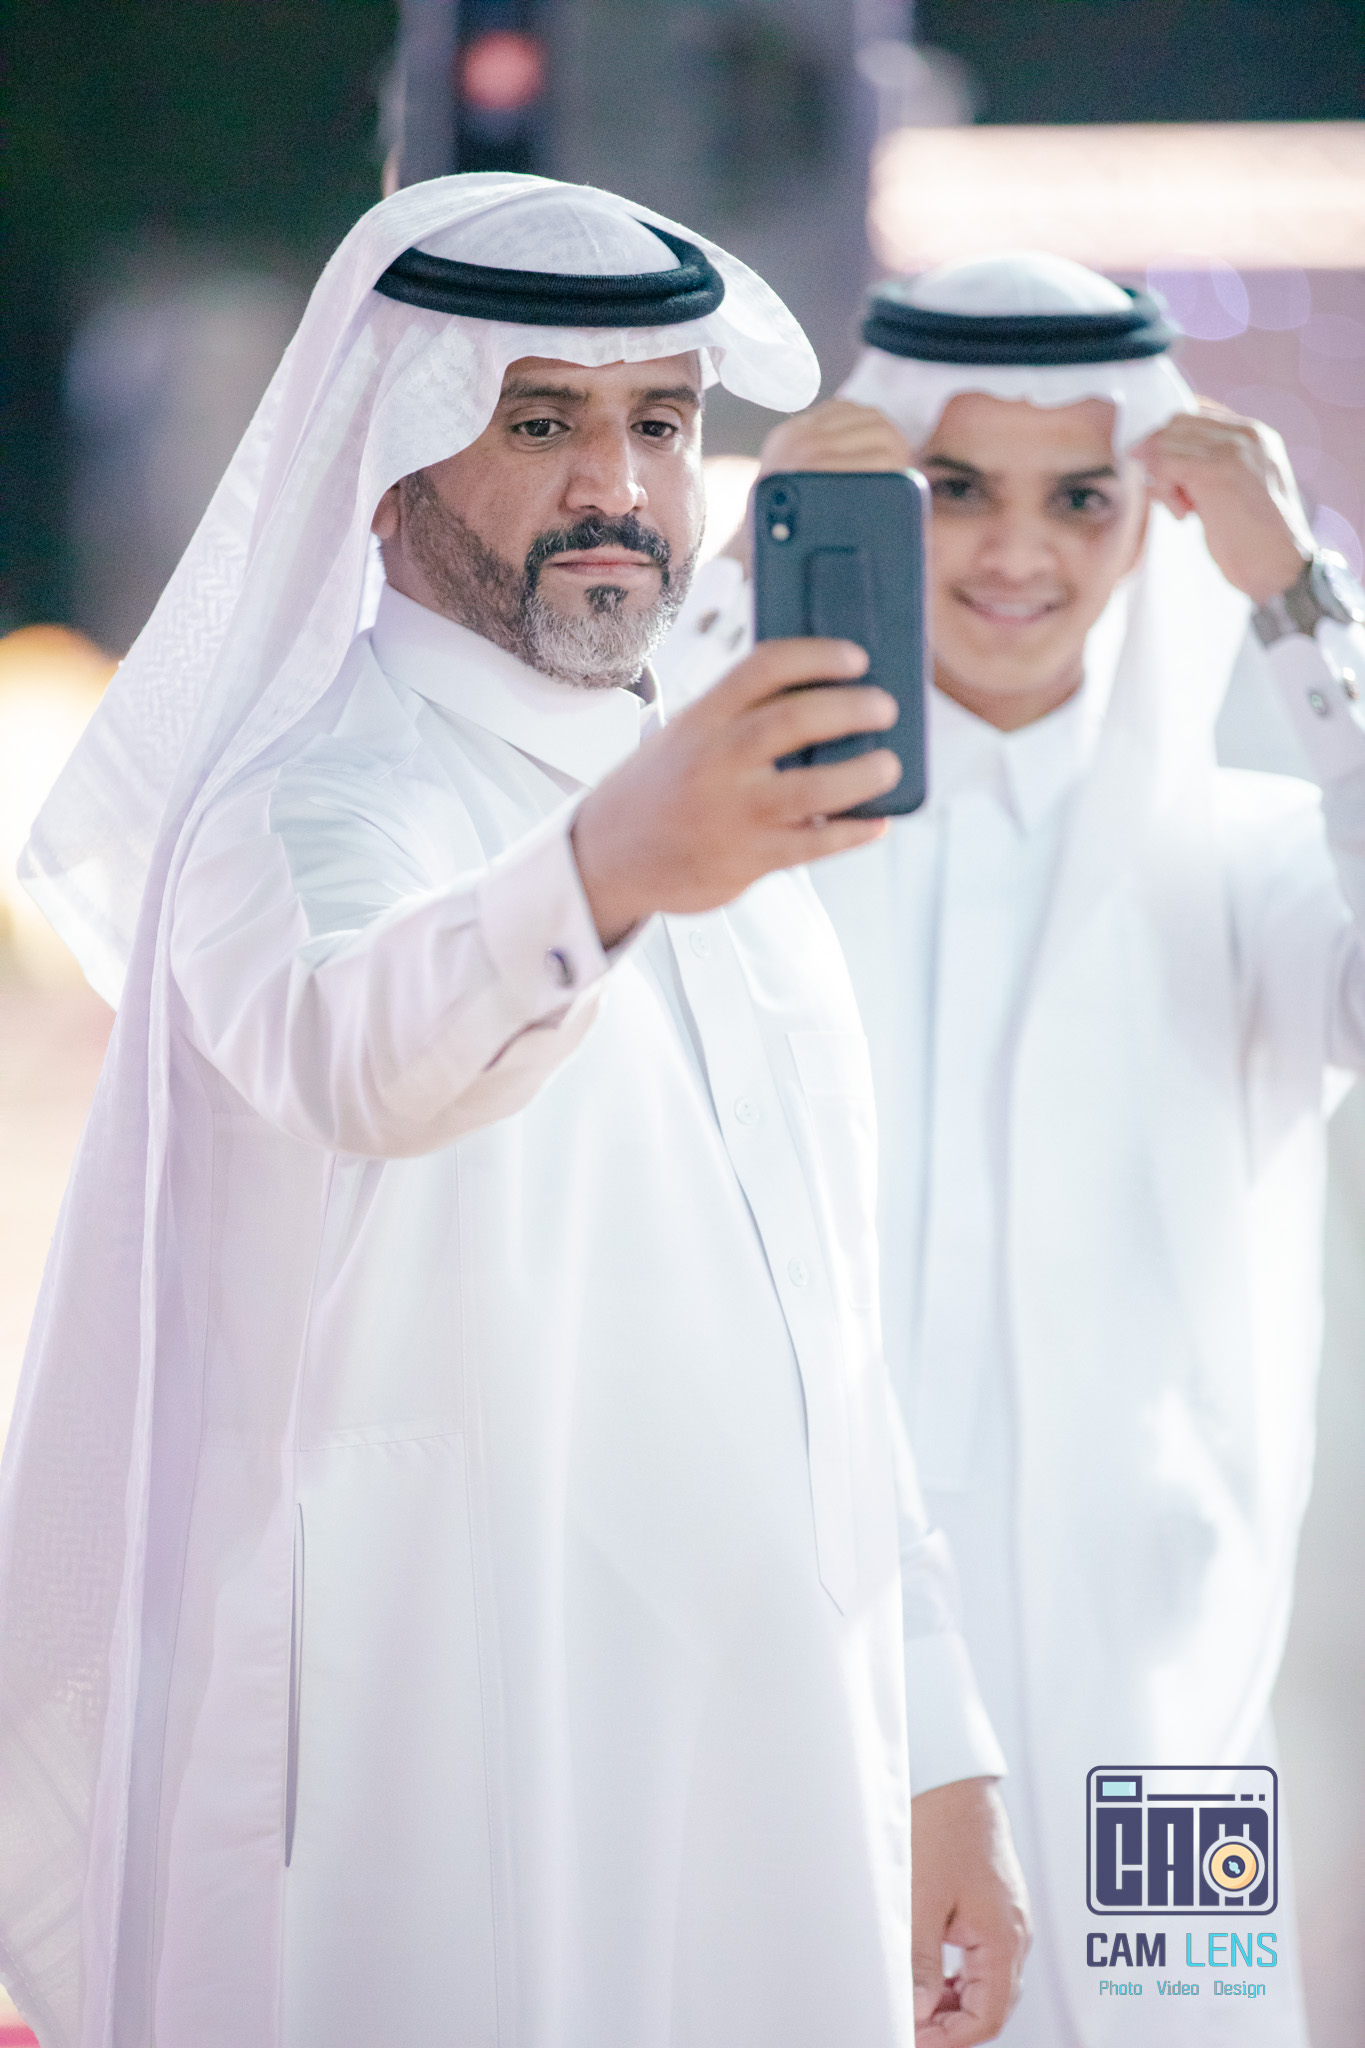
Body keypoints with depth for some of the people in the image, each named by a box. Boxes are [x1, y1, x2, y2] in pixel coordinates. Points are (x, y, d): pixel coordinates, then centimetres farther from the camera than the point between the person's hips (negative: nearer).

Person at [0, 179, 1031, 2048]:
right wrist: (604, 876, -57)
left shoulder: (731, 836, 14)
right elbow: (366, 1052, -37)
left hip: (768, 1831, 7)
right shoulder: (311, 816, -11)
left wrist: (939, 1773, 15)